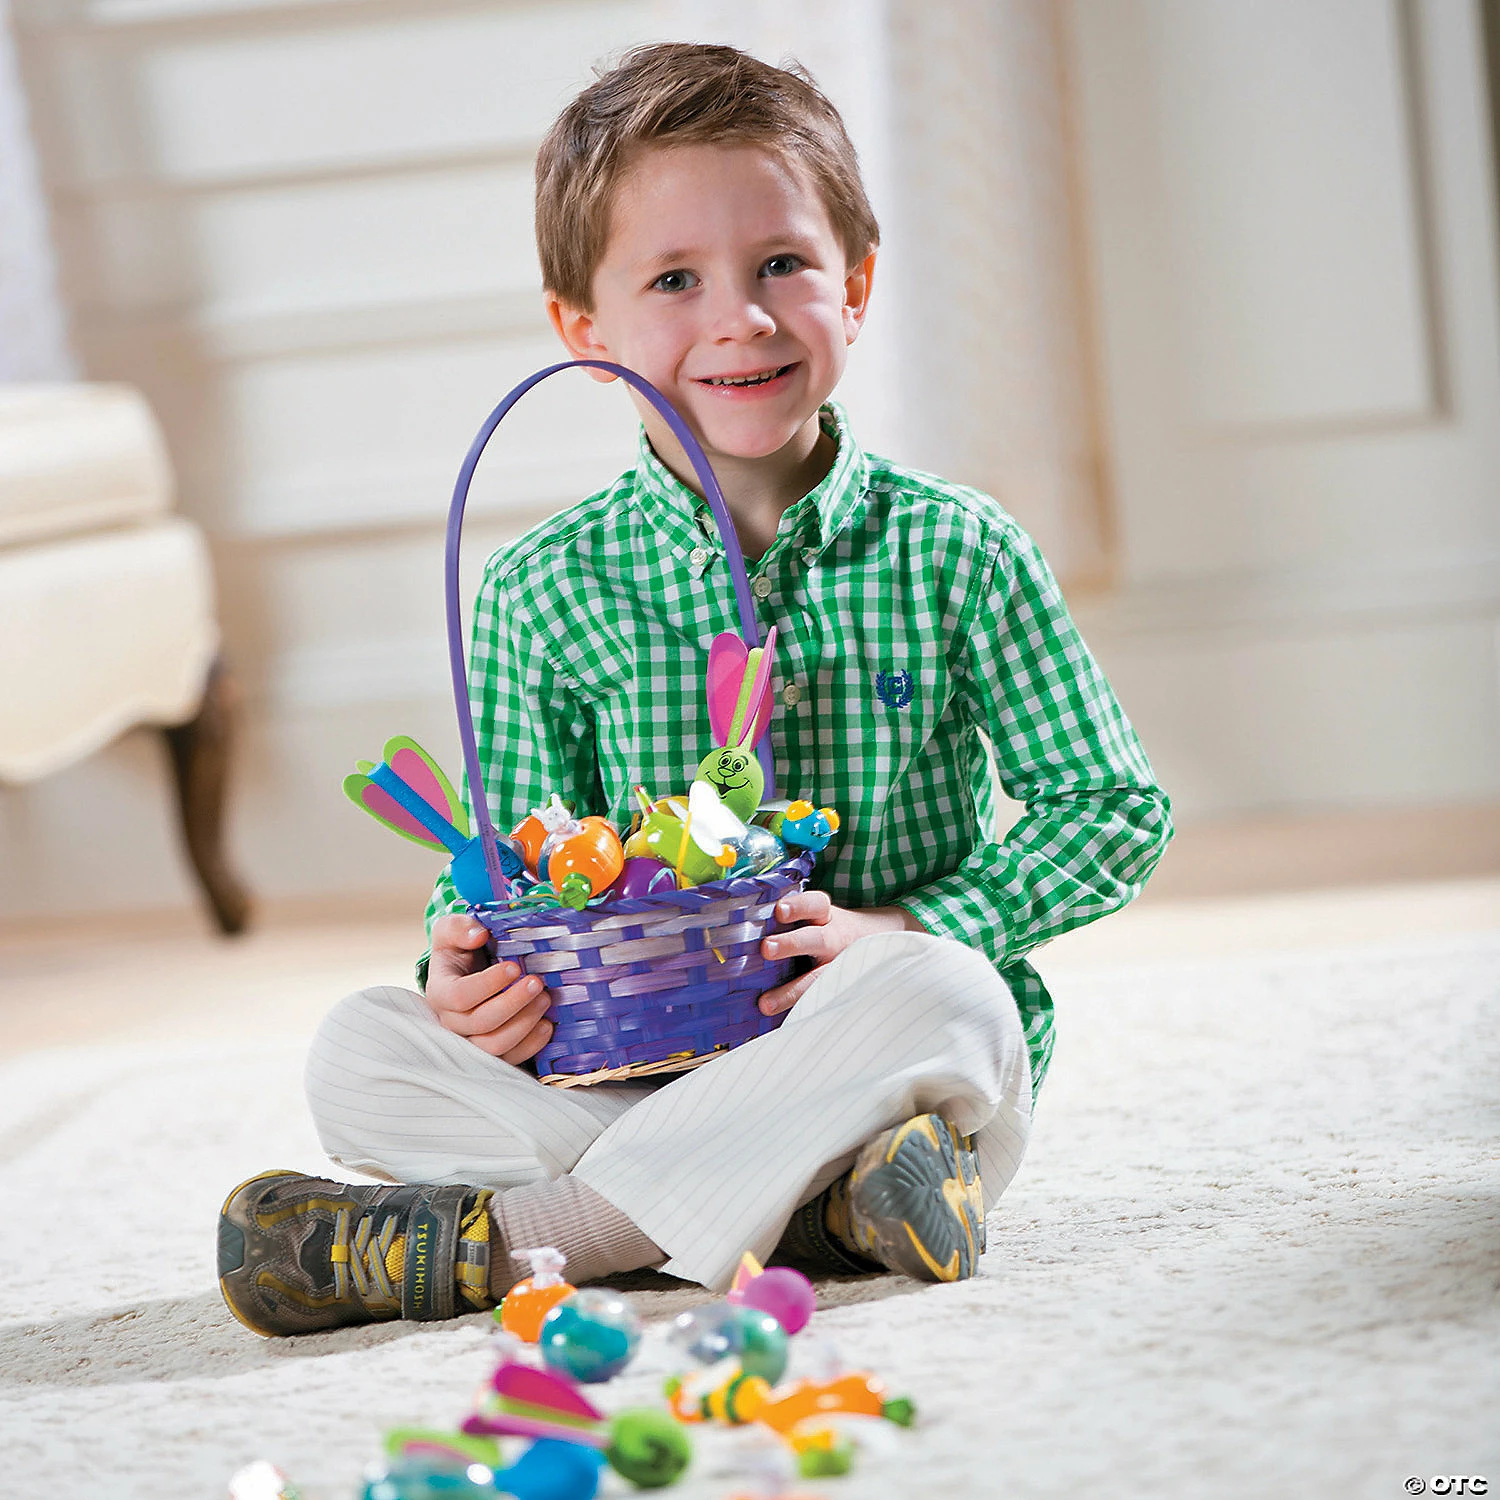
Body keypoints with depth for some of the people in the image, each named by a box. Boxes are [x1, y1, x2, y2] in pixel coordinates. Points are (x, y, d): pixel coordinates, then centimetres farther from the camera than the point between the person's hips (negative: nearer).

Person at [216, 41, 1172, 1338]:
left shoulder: (955, 552, -1)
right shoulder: (547, 591, 3)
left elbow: (1117, 809, 2)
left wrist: (912, 930, -13)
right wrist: (471, 964, -13)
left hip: (897, 1070, -2)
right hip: (637, 1069, 2)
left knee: (938, 997, -35)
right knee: (362, 1052, -18)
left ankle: (497, 1234, -30)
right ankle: (823, 1200, -30)